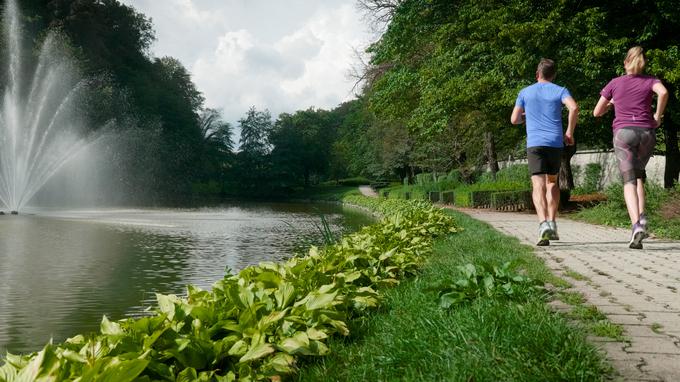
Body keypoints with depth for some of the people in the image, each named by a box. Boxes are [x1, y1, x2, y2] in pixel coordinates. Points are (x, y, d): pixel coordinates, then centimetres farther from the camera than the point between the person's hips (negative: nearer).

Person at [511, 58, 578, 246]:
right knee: (552, 182, 19)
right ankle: (552, 222, 13)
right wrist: (570, 132, 0)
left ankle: (543, 223, -29)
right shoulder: (560, 91, 10)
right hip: (556, 143, 2)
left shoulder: (525, 92, 12)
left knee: (538, 186, -9)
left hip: (534, 144, -1)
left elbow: (514, 119, 10)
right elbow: (574, 107, -10)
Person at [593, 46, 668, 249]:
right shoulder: (650, 80, 10)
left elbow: (597, 112, 14)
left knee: (629, 181, -8)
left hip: (624, 132, -1)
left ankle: (636, 224, -27)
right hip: (647, 133, 2)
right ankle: (642, 215, 3)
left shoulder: (614, 83, 11)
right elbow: (663, 92, -14)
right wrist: (657, 116, -2)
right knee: (638, 175, 21)